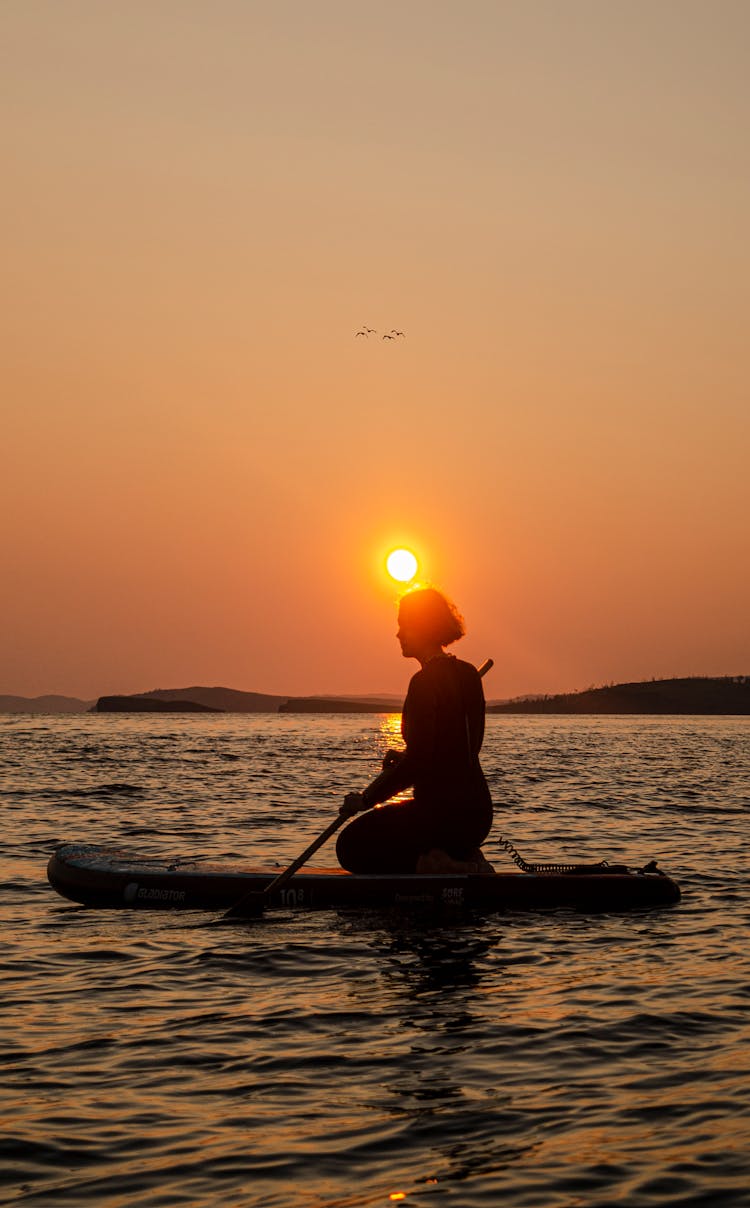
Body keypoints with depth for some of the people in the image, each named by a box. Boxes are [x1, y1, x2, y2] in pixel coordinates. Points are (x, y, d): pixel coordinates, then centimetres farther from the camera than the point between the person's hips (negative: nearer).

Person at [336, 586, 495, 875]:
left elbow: (418, 763, -19)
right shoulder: (468, 674, 9)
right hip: (478, 812, 9)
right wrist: (406, 757, 17)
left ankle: (433, 865, -7)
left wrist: (366, 799, -9)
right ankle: (465, 862, 10)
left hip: (444, 813, -9)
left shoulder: (426, 681, -17)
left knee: (352, 846, 9)